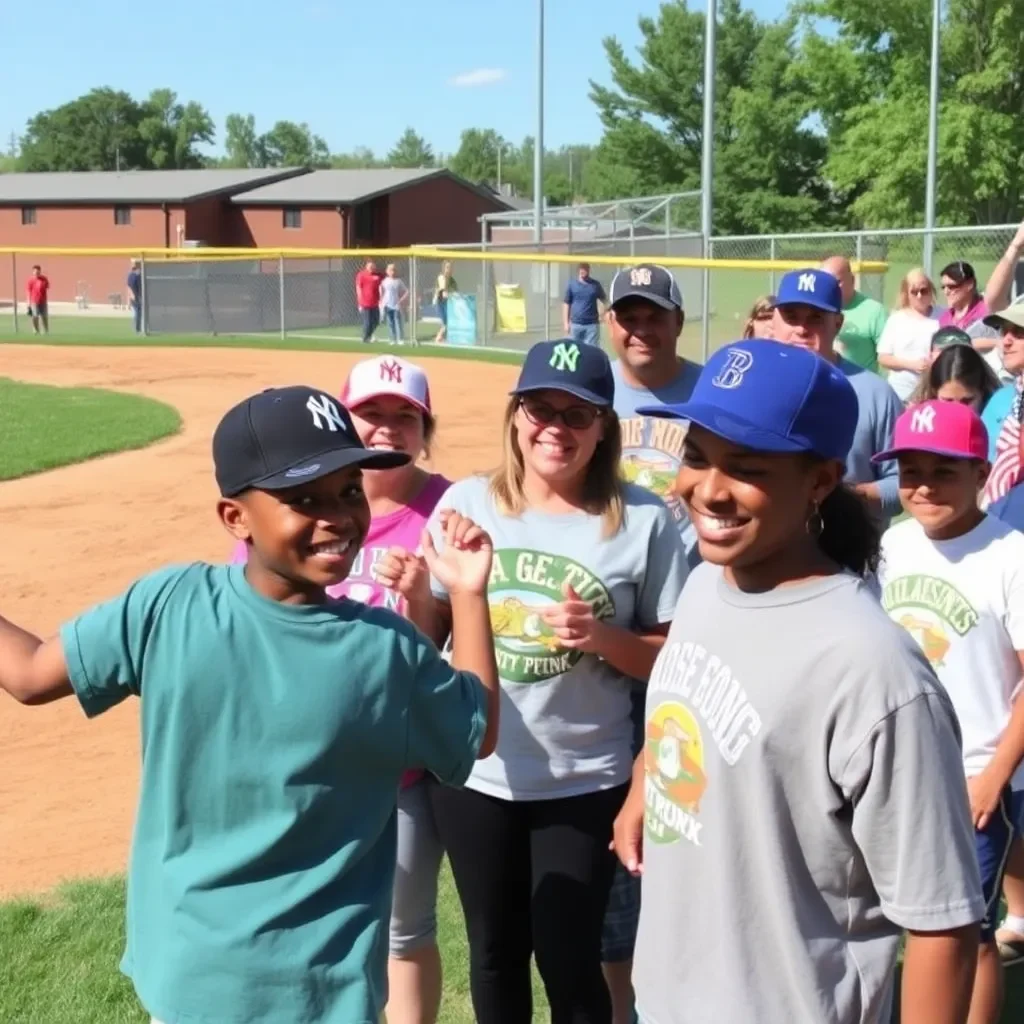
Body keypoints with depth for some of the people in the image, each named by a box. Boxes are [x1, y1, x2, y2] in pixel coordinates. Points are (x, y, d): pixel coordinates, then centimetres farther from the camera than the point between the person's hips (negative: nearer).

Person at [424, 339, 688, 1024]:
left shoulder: (644, 521, -9)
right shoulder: (467, 502, -1)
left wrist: (601, 637, -22)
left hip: (587, 782, -3)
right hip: (475, 774, 3)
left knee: (568, 960, 5)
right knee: (495, 951, 18)